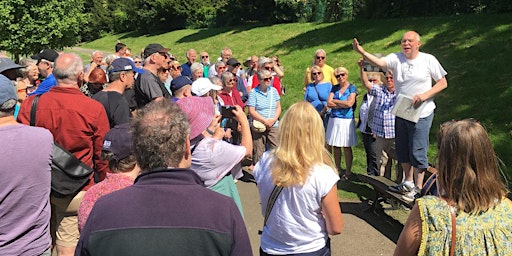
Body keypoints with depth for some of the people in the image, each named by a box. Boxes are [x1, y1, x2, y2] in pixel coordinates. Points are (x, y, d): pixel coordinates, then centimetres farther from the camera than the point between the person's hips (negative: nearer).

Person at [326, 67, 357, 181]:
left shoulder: (352, 88, 0)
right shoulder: (334, 88, 11)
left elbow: (350, 103, -14)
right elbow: (329, 103, -1)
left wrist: (335, 101, -4)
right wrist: (343, 104, -8)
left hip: (346, 120, -4)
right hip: (334, 120, 4)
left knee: (346, 147, 0)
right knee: (335, 146, 8)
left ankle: (348, 172, 8)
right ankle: (337, 169, 20)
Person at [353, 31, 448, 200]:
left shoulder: (428, 60, -4)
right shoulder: (396, 59, -1)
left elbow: (443, 83, 0)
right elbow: (379, 62, -19)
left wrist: (425, 95, -15)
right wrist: (361, 52, -36)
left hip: (421, 113, -4)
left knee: (418, 151, -2)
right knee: (402, 149, 15)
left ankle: (418, 188, 13)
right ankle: (408, 182, 33)